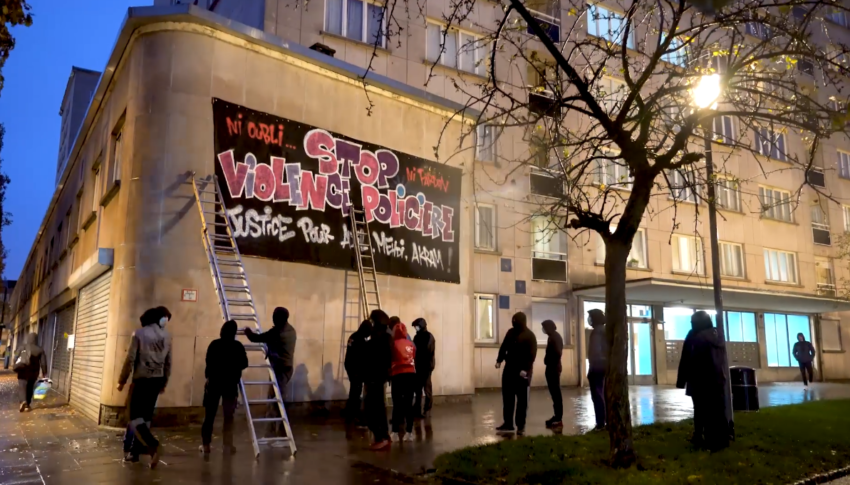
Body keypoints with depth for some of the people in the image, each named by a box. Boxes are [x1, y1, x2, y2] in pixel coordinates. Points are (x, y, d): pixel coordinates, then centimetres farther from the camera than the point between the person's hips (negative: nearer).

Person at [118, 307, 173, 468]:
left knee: (136, 417, -5)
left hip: (142, 380, -4)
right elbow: (168, 363, 9)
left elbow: (130, 359, -8)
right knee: (145, 417, 11)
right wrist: (164, 382, 20)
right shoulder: (167, 337, 5)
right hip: (157, 380, 5)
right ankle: (135, 451, 14)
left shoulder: (139, 334, -7)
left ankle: (152, 445, -26)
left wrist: (122, 380, 1)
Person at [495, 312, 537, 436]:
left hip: (522, 371, -6)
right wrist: (499, 360, 2)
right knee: (507, 397, 9)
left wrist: (525, 369, -22)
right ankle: (508, 423, 17)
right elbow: (503, 347, 13)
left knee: (522, 399, 2)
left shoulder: (530, 336, -9)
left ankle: (521, 425, 8)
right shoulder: (511, 332, 7)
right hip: (509, 368, 6)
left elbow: (532, 354, -15)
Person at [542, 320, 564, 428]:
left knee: (556, 393, -7)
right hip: (553, 368, 10)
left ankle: (558, 419, -4)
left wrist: (552, 365, -18)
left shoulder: (554, 337, -16)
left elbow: (557, 353, -24)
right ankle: (557, 417, 19)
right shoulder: (555, 336, 15)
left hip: (553, 369, -10)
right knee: (555, 393, 13)